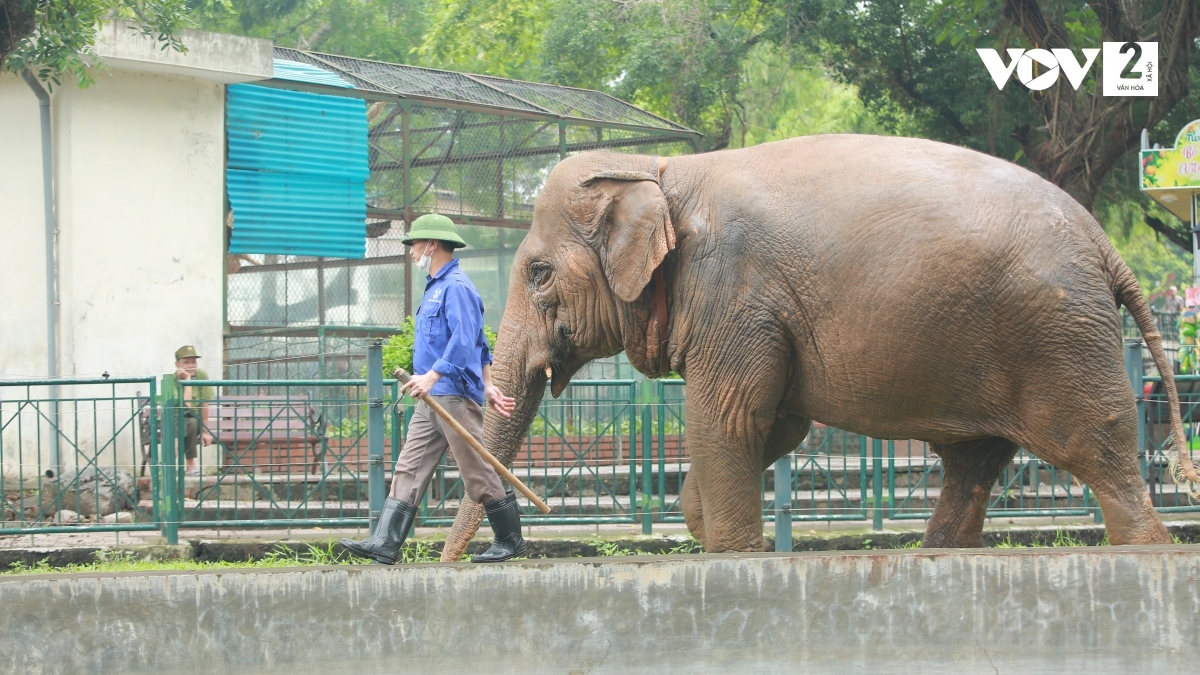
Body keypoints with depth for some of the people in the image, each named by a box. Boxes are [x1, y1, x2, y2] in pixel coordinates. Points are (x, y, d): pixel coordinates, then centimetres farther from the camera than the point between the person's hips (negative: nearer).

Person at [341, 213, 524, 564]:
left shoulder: (456, 287, -11)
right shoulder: (436, 288, 21)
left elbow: (465, 341, -23)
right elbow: (480, 344, 25)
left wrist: (432, 376, -31)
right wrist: (488, 385, 25)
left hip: (455, 396, -10)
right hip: (432, 400, 10)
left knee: (479, 472, -3)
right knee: (409, 470, 2)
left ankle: (510, 541, 7)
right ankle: (385, 544, -3)